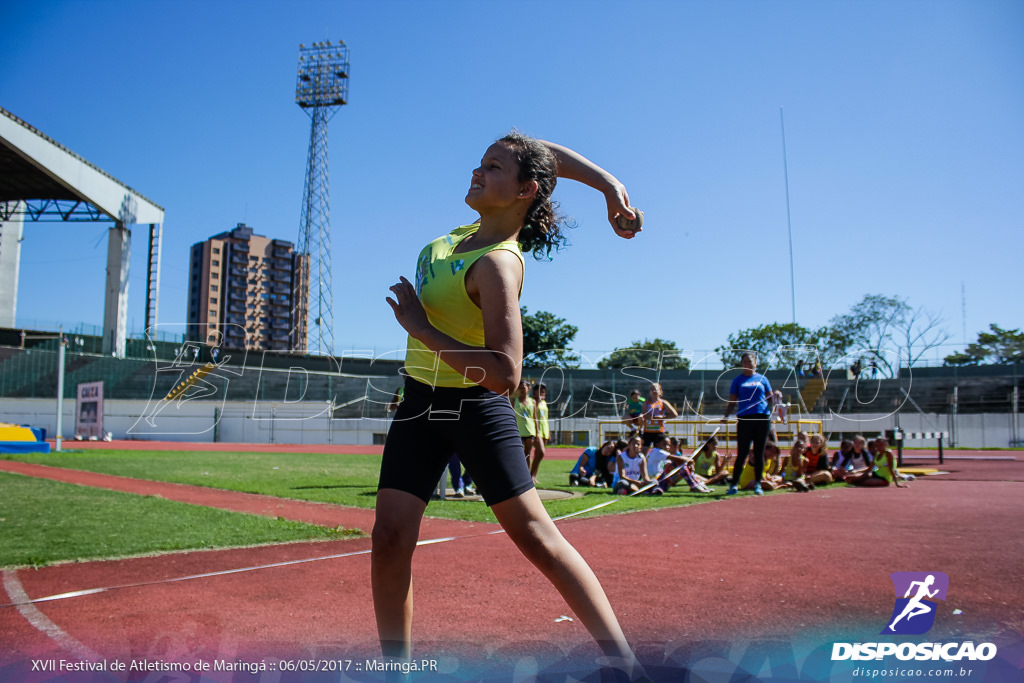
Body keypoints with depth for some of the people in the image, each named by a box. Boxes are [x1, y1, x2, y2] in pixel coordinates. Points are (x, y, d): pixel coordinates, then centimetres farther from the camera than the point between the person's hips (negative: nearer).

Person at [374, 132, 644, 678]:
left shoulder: (497, 264, -24)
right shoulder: (479, 228, -1)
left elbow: (505, 374, -32)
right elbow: (550, 155, 11)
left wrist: (421, 328, -26)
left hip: (473, 406, -8)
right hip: (420, 401, 8)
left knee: (536, 537, -3)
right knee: (389, 538, 2)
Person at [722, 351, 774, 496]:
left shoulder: (762, 379, 12)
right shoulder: (738, 380, 9)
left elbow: (769, 398, 15)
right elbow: (732, 401, 8)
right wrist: (726, 415, -6)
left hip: (762, 418, 1)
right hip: (744, 418, -1)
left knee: (759, 453, 4)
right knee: (742, 453, -4)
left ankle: (757, 485, 12)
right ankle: (733, 485, 2)